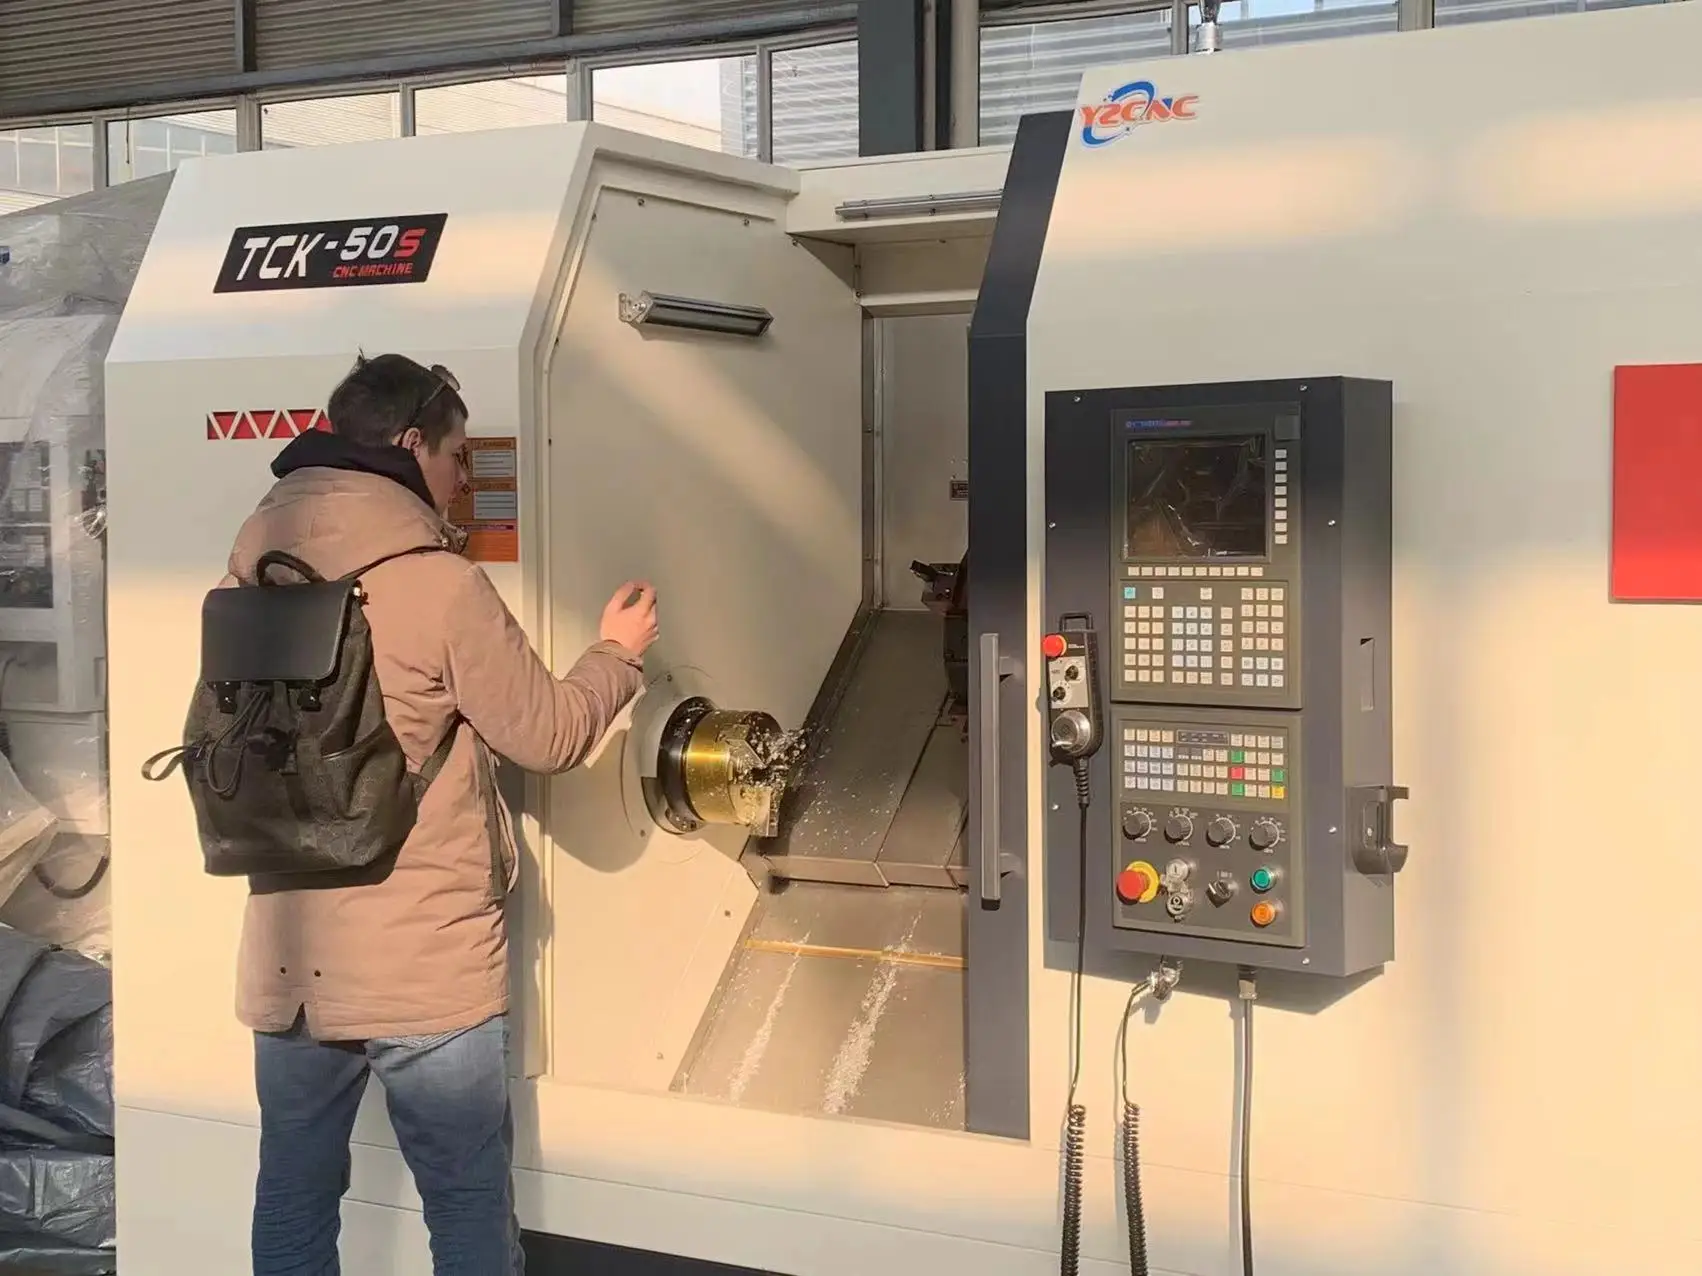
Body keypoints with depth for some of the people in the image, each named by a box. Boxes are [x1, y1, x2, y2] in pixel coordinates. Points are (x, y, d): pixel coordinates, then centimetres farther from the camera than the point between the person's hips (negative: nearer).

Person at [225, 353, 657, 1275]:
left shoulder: (254, 573, 3)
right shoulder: (440, 585, -14)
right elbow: (547, 735, -5)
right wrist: (618, 654, 12)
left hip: (288, 961, 6)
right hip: (426, 969, -5)